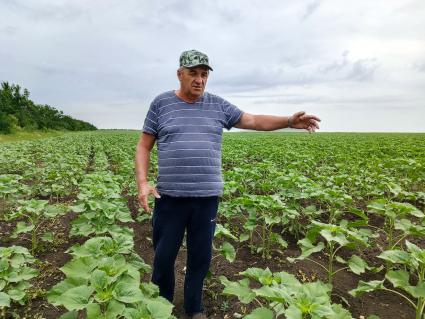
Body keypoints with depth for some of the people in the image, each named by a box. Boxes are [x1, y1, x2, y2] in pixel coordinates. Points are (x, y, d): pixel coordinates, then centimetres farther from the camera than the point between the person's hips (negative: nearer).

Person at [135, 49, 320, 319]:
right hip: (169, 196, -1)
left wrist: (289, 121, -4)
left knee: (200, 257, 13)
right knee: (164, 257, 11)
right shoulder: (161, 103, 3)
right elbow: (144, 146, 4)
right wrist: (142, 182, -9)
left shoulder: (217, 105, 8)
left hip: (207, 197, 2)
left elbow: (253, 121, 9)